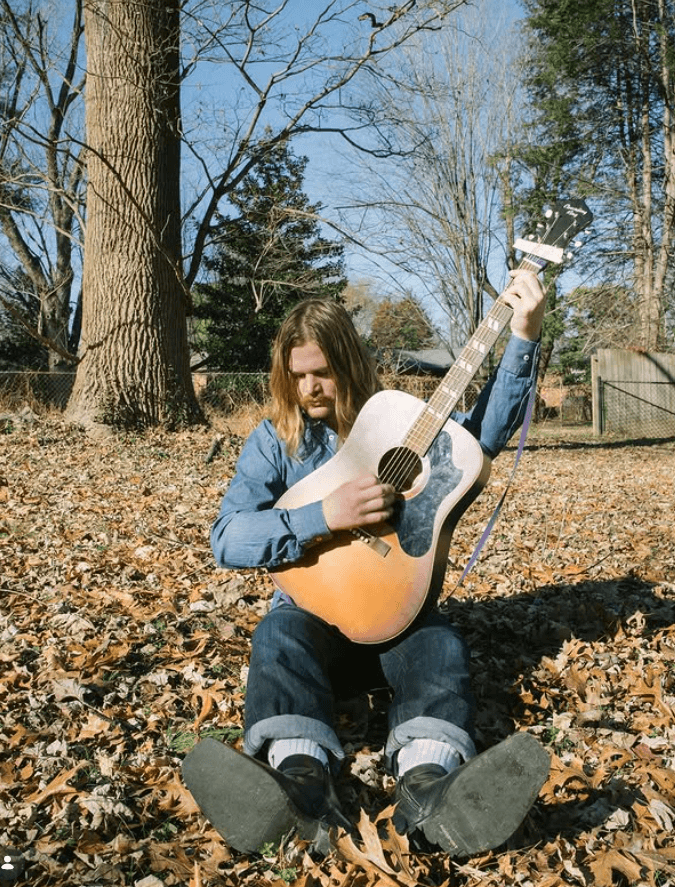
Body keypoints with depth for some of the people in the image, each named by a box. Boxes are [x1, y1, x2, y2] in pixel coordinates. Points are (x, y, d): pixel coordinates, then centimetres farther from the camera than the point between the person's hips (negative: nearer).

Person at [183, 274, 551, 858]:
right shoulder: (275, 441, 3)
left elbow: (484, 434, -7)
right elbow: (227, 537, -10)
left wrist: (524, 338, -16)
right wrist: (325, 516, -23)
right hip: (311, 609, -1)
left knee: (440, 643, -30)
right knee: (279, 634, -33)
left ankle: (426, 789, -54)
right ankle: (301, 783, -57)